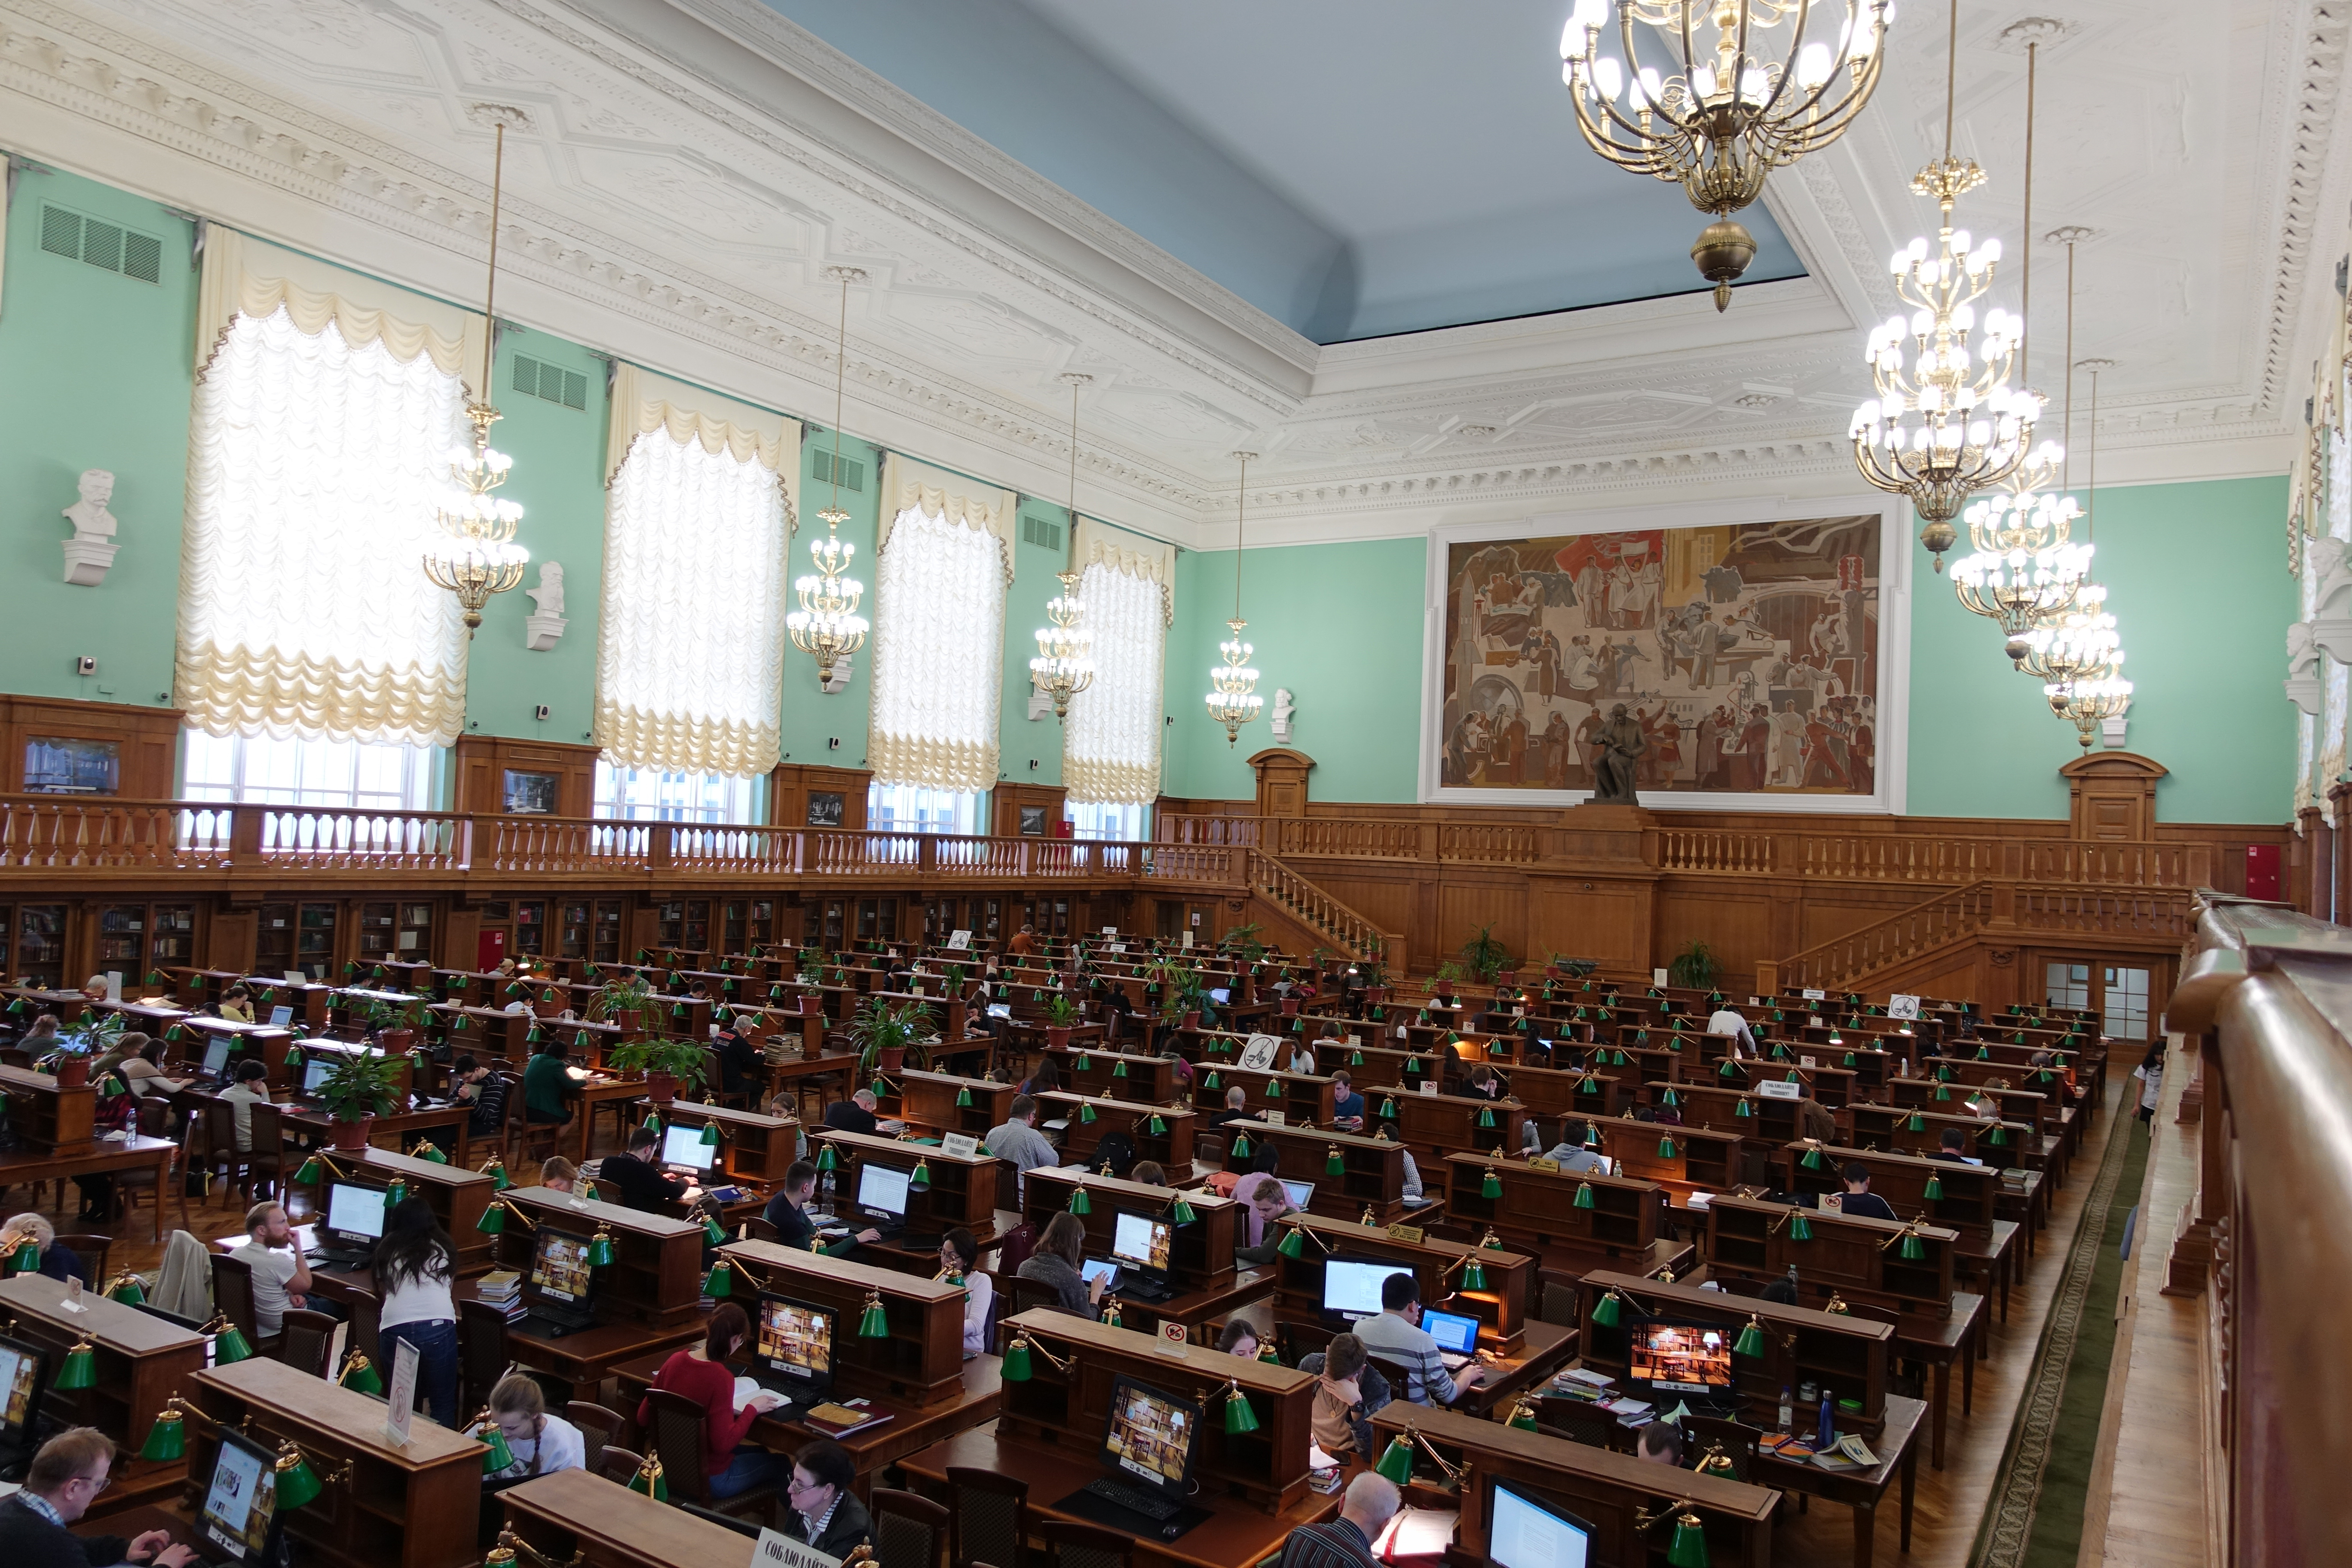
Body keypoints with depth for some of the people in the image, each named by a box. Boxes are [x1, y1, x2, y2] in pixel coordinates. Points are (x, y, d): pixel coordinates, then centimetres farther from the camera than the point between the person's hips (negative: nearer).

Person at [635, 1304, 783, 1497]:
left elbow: (643, 1419, 2)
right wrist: (752, 1409, -14)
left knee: (760, 1453, 27)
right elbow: (723, 1443, -26)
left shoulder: (675, 1360, -8)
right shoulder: (720, 1378, -27)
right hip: (708, 1478, -7)